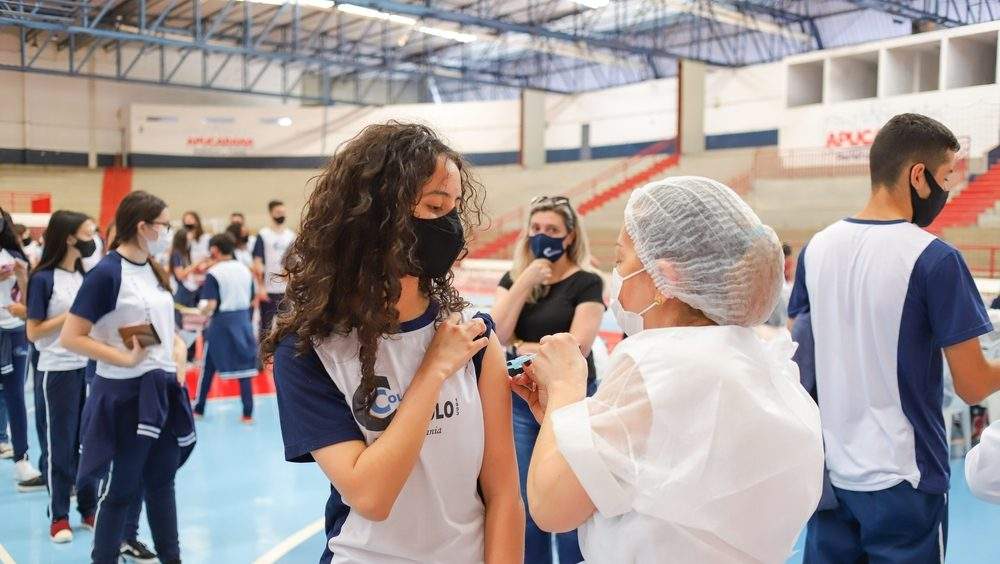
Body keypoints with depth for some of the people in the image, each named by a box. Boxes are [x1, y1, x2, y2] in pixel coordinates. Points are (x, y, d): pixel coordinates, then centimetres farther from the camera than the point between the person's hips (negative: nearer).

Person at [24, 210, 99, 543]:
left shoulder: (85, 276, 8)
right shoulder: (44, 279, -11)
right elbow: (33, 332, -11)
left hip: (88, 366, 5)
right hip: (57, 371, -5)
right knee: (60, 445, 5)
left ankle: (89, 509, 22)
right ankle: (59, 517, 18)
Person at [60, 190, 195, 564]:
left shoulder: (153, 269, 6)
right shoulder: (107, 273, -16)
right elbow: (70, 338, -18)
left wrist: (178, 345, 1)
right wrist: (125, 359, -22)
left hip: (164, 388, 7)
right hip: (126, 392, -7)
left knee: (162, 479, 17)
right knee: (123, 488, 6)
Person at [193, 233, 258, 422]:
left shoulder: (214, 273, -12)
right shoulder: (245, 270, 3)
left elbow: (210, 305, -18)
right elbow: (252, 300, 8)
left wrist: (204, 312, 2)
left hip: (221, 322, -4)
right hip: (243, 320, 4)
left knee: (208, 367, 14)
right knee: (244, 368, 7)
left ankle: (198, 409, 26)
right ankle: (248, 413, 6)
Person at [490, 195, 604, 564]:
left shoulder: (587, 283, -8)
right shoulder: (513, 277, 4)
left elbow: (577, 346, -16)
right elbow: (497, 334, -9)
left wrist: (521, 347, -7)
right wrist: (526, 282, -15)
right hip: (519, 400, 4)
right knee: (524, 504, 12)